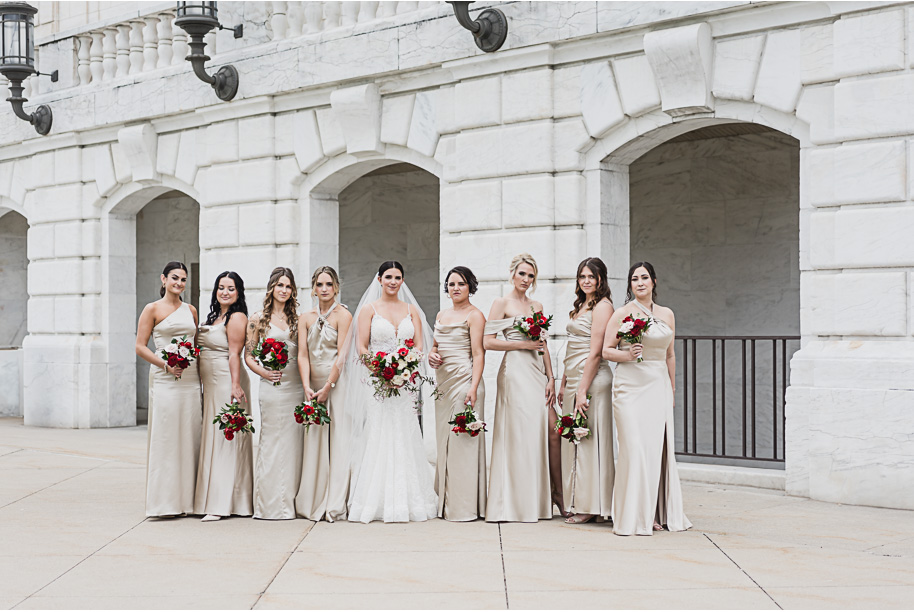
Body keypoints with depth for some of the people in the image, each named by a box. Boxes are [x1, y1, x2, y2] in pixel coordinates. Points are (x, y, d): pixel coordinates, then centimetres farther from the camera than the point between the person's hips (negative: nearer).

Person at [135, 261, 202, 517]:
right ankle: (165, 502, -2)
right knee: (165, 438, -5)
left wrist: (204, 380, 11)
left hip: (191, 380, 5)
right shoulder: (153, 309, 2)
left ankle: (187, 499, 11)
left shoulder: (191, 310, 15)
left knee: (189, 437, 5)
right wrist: (165, 364, -15)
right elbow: (140, 346, -2)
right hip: (165, 381, -5)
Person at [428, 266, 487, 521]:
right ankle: (445, 502, 13)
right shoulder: (441, 315, 17)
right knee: (444, 440, 7)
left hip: (464, 380, -7)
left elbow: (479, 355, -10)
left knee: (463, 441, -7)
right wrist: (431, 355, 4)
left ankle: (464, 506, -4)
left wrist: (473, 388, -20)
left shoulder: (475, 315, -4)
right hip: (443, 382, 7)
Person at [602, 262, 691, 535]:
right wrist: (627, 354, -18)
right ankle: (633, 516, -4)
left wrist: (672, 390, 18)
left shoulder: (667, 315, 13)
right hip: (630, 387, -4)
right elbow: (606, 351, 0)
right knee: (634, 448, -9)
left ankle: (658, 513, 10)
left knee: (658, 448, 2)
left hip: (658, 386, 4)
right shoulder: (622, 314, 0)